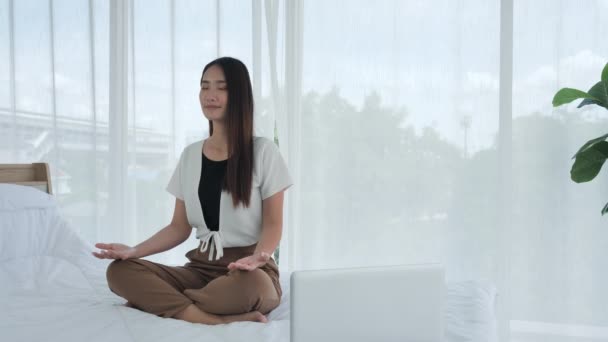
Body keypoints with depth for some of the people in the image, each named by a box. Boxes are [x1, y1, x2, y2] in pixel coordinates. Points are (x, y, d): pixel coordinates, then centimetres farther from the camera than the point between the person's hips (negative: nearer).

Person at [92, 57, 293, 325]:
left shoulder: (263, 151, -3)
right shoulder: (190, 155, 10)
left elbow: (273, 224, -4)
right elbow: (179, 228, 11)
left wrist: (258, 256, -26)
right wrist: (135, 250, -7)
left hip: (248, 269, -4)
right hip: (201, 267, 5)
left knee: (251, 284, -41)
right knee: (119, 271, -19)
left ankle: (156, 300, -20)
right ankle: (220, 320, -28)